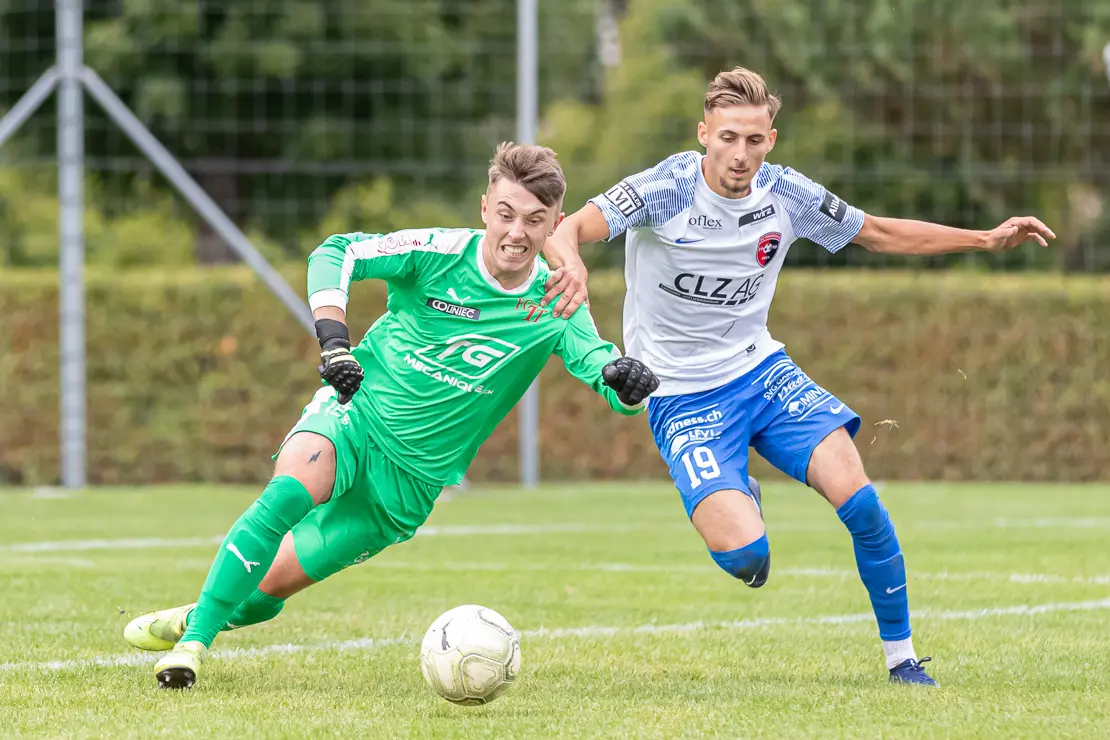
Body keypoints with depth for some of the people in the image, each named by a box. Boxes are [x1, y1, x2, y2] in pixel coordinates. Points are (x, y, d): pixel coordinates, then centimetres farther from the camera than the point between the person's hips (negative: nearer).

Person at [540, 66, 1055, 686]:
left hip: (761, 370, 4)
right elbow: (571, 228, -28)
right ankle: (733, 500, 17)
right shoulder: (667, 189, -17)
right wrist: (570, 261, -53)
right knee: (746, 557, -22)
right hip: (682, 397, -4)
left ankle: (902, 657, 1)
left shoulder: (787, 195, -3)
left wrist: (987, 240, 4)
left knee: (858, 498, -17)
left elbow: (878, 233, 11)